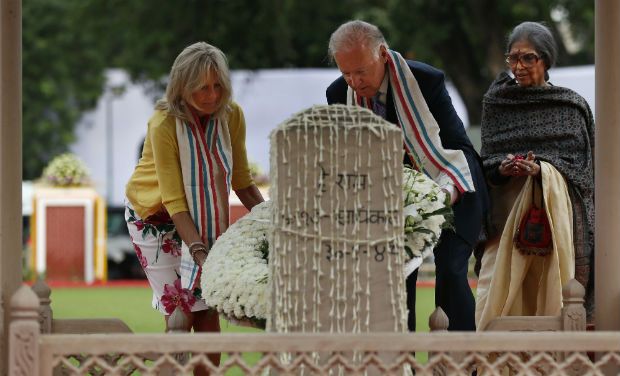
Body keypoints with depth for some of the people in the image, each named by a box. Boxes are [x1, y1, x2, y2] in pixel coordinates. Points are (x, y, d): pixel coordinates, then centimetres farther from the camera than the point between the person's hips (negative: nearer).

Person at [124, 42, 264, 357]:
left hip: (200, 214, 4)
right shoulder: (163, 125, -29)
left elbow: (241, 180, -2)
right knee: (180, 311, -12)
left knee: (208, 311, -4)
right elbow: (174, 200, -30)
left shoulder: (231, 115, -15)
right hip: (154, 216, -4)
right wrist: (200, 252, -39)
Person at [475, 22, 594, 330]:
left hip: (553, 210, -1)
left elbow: (581, 166, 1)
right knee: (498, 296, -9)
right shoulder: (496, 101, 11)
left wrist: (541, 170, -15)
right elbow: (486, 158, 11)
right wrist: (502, 168, -11)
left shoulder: (573, 106, 6)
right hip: (506, 210, 1)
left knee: (550, 294, -6)